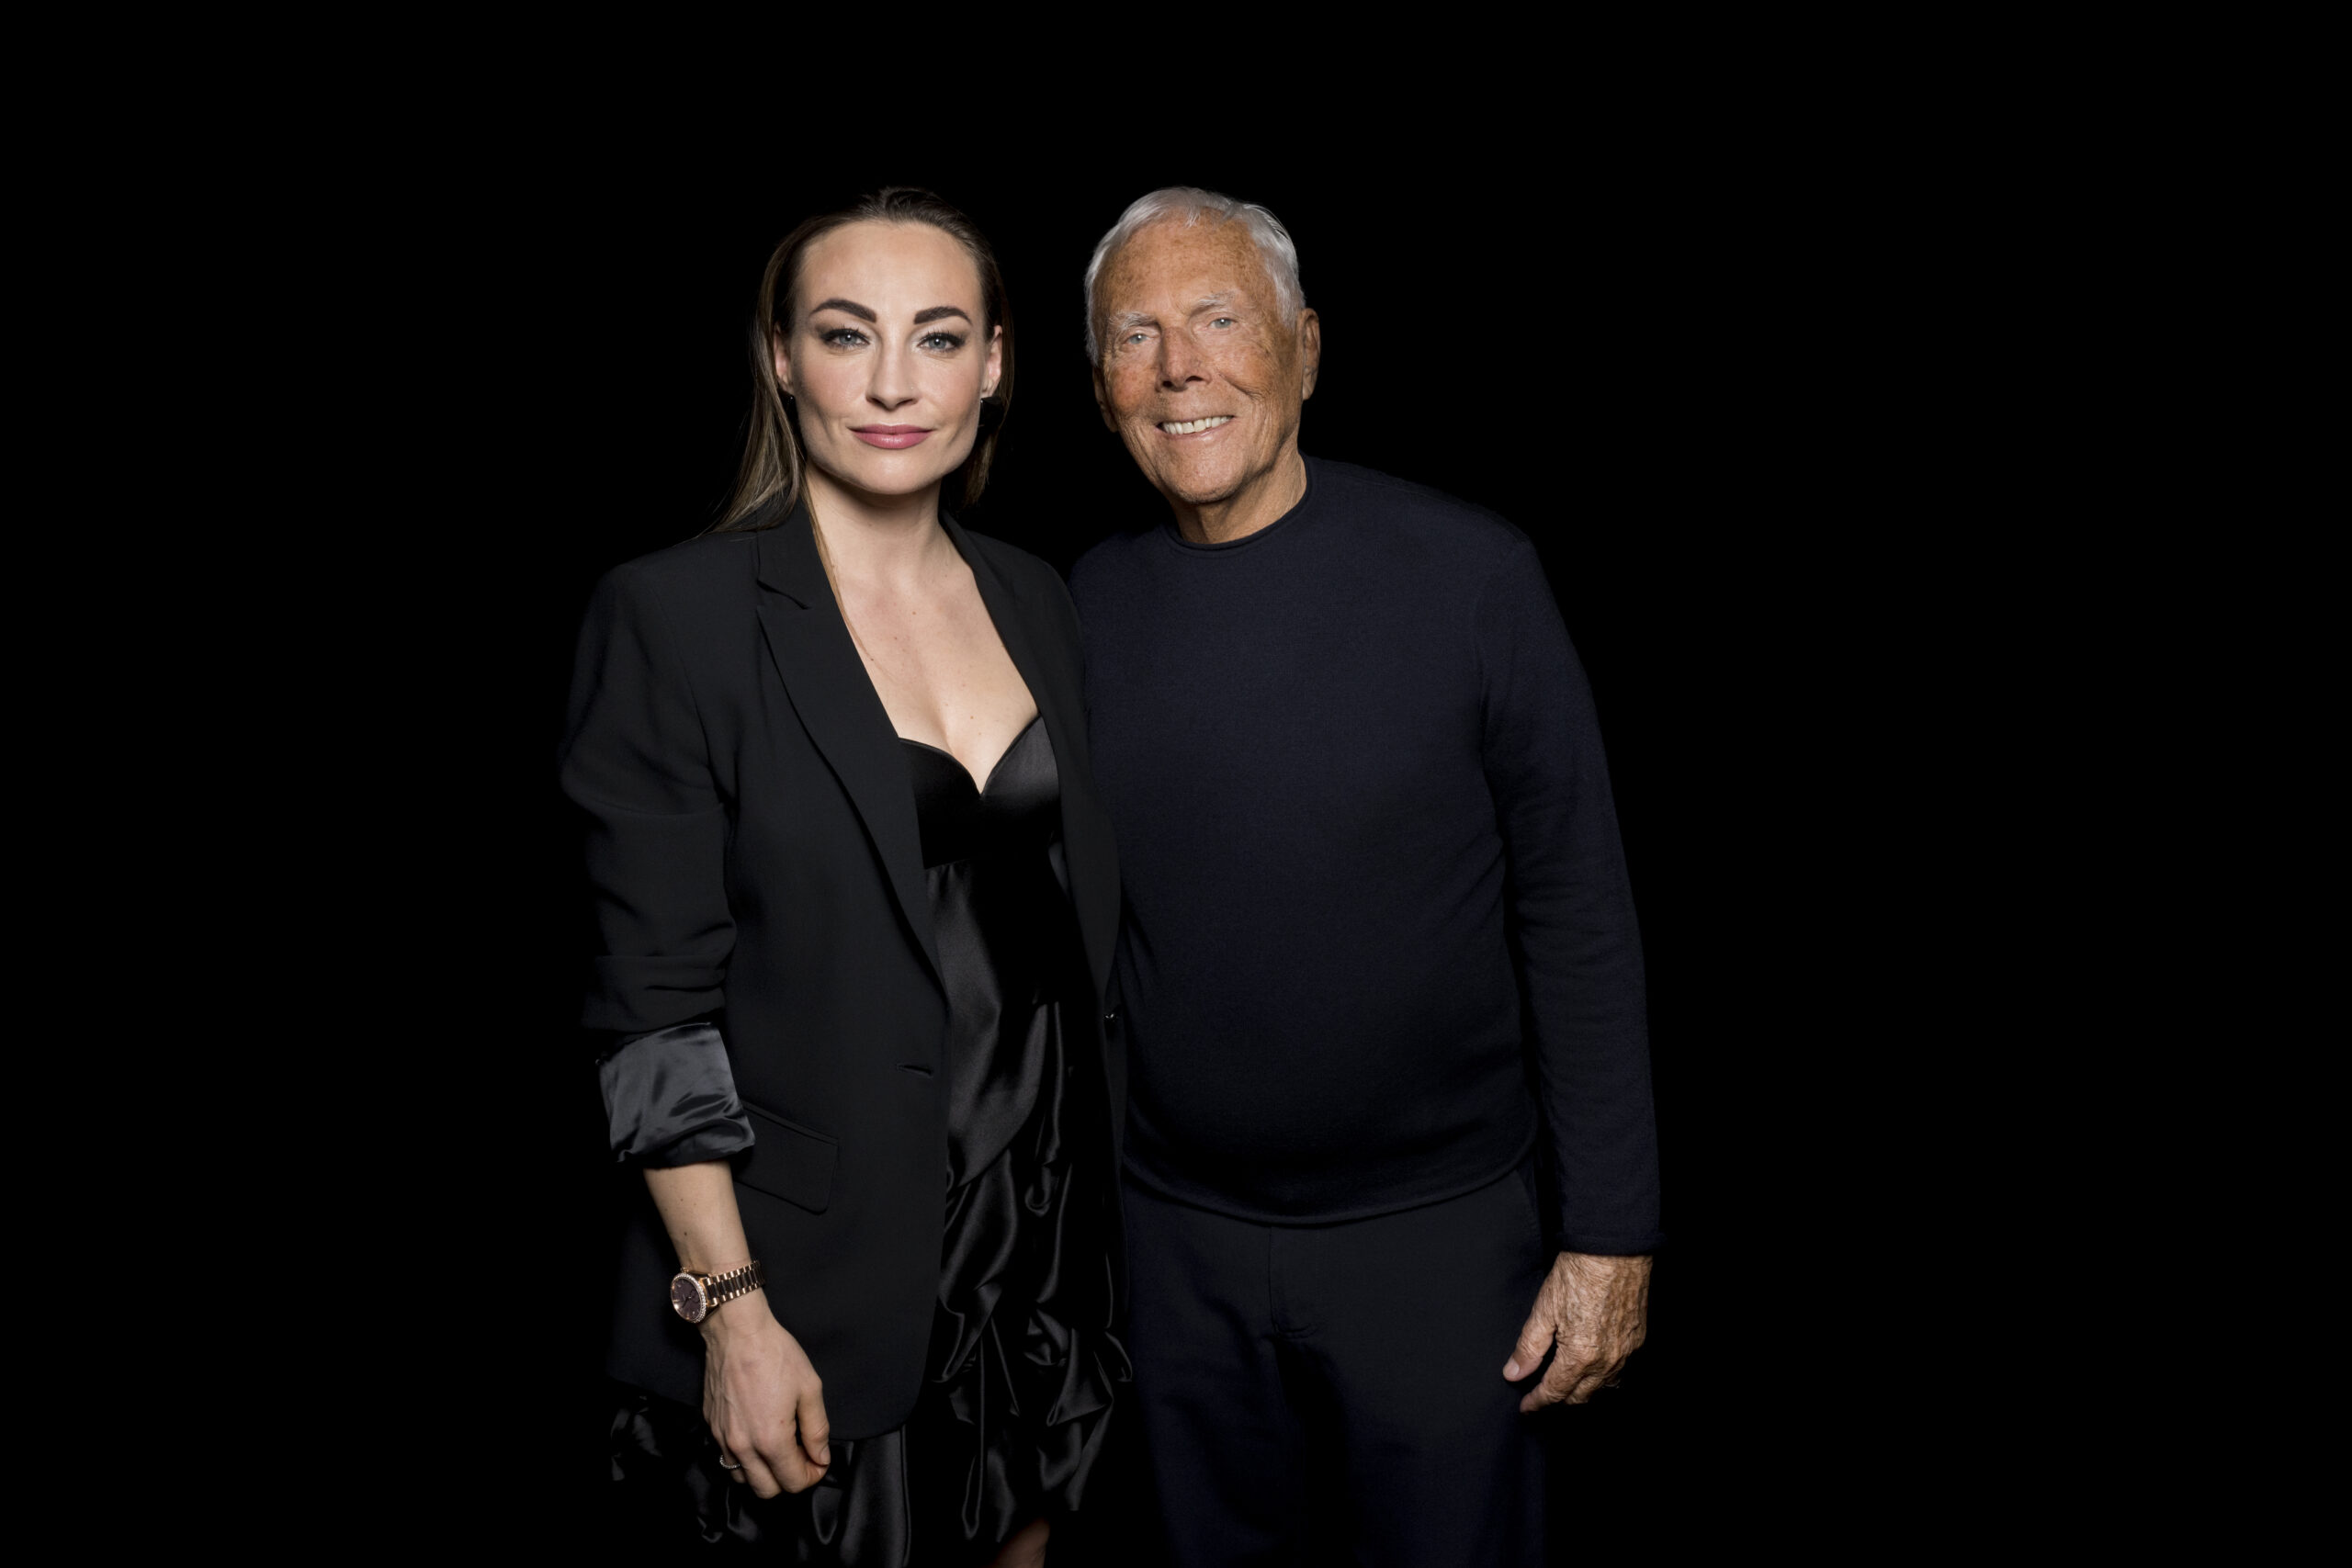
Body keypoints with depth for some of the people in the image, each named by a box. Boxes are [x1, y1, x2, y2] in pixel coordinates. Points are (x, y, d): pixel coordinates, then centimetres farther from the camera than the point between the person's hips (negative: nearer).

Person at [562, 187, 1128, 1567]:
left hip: (1051, 1233, 5)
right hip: (826, 1273, -5)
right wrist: (733, 1310, -16)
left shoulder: (1034, 600, 5)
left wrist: (1100, 1223, 9)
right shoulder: (677, 615, -13)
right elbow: (655, 1006, -14)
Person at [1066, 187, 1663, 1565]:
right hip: (1177, 1235, 3)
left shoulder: (1468, 573, -12)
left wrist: (1612, 1234, -10)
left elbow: (1579, 918, -9)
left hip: (1438, 1227, -2)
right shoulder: (1083, 609, -2)